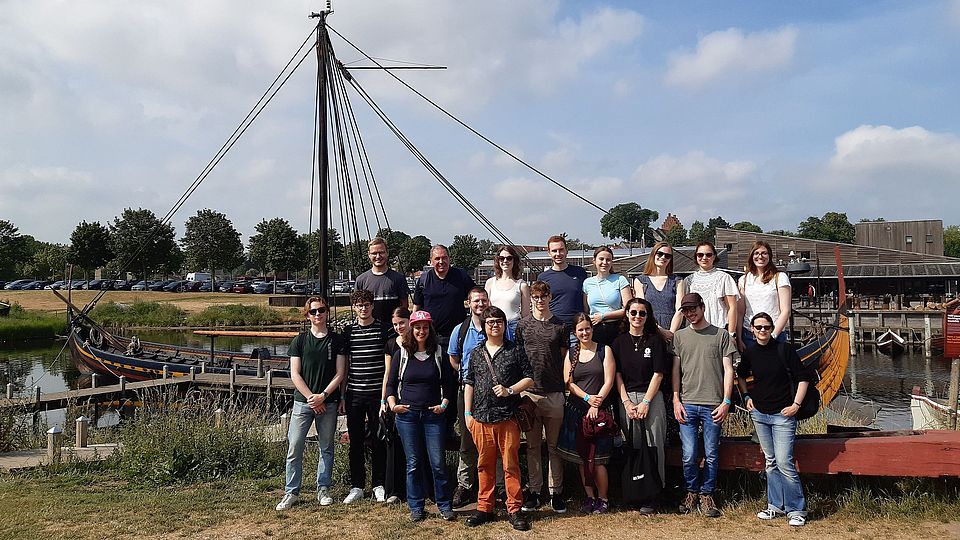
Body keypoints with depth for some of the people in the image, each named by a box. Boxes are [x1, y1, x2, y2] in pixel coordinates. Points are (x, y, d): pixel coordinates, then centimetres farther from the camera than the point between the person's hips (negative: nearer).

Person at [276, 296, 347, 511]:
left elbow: (340, 374, 0)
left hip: (328, 402, 0)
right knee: (294, 447, -2)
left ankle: (323, 489, 19)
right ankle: (291, 493, 8)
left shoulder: (337, 340, 4)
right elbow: (295, 374, 0)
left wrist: (322, 396, -10)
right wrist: (311, 398, -9)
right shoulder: (299, 341, 5)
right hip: (302, 402, 0)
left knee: (326, 448, 7)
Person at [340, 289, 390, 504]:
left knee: (378, 441, 5)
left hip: (377, 393, -2)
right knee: (356, 442, 7)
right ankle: (356, 486, 18)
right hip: (354, 395, 2)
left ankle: (379, 485, 18)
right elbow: (344, 365, 10)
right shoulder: (348, 331, 7)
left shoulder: (383, 330, 1)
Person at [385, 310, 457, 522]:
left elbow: (449, 383, 9)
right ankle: (416, 507, 18)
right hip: (407, 415, 0)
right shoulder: (401, 354, 5)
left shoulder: (439, 353, 5)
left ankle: (444, 505, 13)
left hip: (433, 415, 0)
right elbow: (391, 384, 9)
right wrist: (392, 405, -5)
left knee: (438, 462, -1)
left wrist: (444, 404, -4)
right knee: (413, 463, 7)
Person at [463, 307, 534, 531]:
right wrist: (467, 413, 9)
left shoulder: (515, 351, 4)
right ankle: (485, 508, 20)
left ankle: (514, 510, 10)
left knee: (511, 464, 0)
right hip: (481, 418, 3)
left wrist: (509, 390, -11)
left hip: (508, 417, -2)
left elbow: (529, 378, 4)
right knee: (485, 464, 9)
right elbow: (469, 384, 14)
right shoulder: (476, 353, 12)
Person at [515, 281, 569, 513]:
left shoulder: (561, 326, 5)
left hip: (554, 392, -1)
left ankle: (556, 492, 16)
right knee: (532, 445, 9)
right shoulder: (523, 325, 6)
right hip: (529, 392, 1)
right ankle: (533, 490, 18)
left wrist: (566, 385, 1)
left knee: (554, 446, 7)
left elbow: (565, 358, 8)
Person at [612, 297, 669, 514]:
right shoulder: (619, 342, 9)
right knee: (633, 446, 4)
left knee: (654, 446, -2)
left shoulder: (655, 340, 2)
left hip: (652, 397, -2)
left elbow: (658, 374, -2)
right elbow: (617, 374, 6)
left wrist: (645, 402, -8)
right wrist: (627, 403, -5)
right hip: (626, 398, 2)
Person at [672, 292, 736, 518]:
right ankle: (691, 492, 17)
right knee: (689, 455, -2)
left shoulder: (721, 335, 6)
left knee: (711, 455, 3)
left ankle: (706, 495, 17)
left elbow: (728, 370, 4)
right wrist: (676, 400, 2)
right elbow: (676, 370, 11)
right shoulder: (680, 336, 12)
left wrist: (726, 402, -4)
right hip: (687, 404, 1)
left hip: (713, 405, -1)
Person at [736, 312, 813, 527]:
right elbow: (741, 375, 21)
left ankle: (796, 510, 3)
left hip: (783, 414, -5)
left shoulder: (784, 349, -10)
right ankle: (775, 505, 23)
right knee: (771, 462, 13)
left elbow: (803, 377, -6)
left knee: (784, 462, -9)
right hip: (759, 414, 5)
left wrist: (796, 404, -9)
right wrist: (746, 397, 10)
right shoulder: (749, 353, 2)